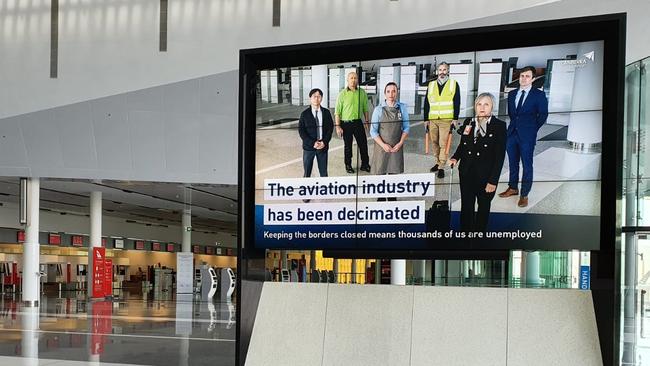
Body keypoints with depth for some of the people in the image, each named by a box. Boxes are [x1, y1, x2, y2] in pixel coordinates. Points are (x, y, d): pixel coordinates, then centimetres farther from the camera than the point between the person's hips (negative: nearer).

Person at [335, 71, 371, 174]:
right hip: (346, 123, -2)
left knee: (363, 144, 5)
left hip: (358, 122, 3)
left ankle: (365, 164, 19)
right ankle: (348, 165, 22)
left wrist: (366, 122, 9)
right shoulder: (342, 94, -7)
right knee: (347, 145, 8)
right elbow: (337, 112, -6)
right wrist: (338, 126, -9)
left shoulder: (362, 93, 2)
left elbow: (365, 109, 11)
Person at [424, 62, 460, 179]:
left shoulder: (454, 84, 4)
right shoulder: (431, 85, 11)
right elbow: (426, 103, 13)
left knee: (443, 144, -6)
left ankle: (441, 167, -2)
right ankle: (437, 163, 24)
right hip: (432, 119, 4)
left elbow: (457, 102, 2)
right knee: (434, 142, 9)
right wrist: (426, 119, 8)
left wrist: (455, 118, -4)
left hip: (446, 120, -3)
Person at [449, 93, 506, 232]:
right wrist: (455, 158, -8)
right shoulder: (468, 123, 3)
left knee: (484, 206, 14)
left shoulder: (499, 126, -10)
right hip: (467, 173, 3)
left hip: (486, 175, -3)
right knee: (466, 206, 7)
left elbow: (500, 156, -11)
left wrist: (493, 180, -14)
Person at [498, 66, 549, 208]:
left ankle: (524, 195, 4)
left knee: (527, 165, -1)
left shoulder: (539, 95, -3)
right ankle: (513, 188, 27)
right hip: (512, 133, 5)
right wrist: (515, 125, 10)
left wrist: (532, 128, 1)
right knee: (513, 163, 14)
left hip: (527, 136, -5)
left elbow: (543, 115, -1)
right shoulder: (512, 94, 12)